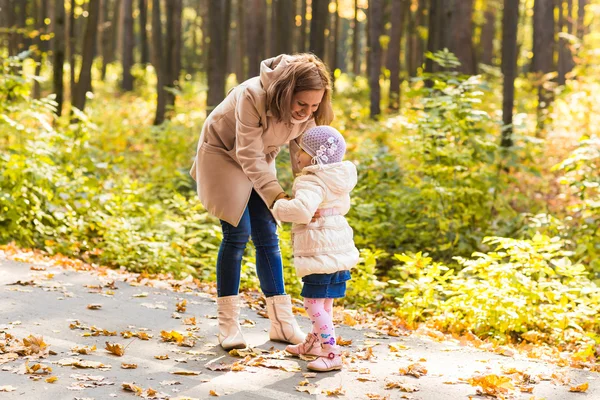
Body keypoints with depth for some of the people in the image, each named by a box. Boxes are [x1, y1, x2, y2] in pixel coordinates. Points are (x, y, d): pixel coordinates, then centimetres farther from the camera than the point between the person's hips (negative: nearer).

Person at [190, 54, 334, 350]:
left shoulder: (307, 112, -21)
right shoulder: (252, 96, -38)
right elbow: (249, 156, -38)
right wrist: (275, 196, -48)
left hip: (260, 160, 5)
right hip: (224, 153, -5)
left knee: (267, 238, 1)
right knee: (237, 234, -12)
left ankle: (281, 321, 6)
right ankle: (227, 323, -4)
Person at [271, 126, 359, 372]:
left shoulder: (312, 183, -20)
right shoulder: (336, 181, 11)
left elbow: (302, 209, -38)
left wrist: (280, 208, -18)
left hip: (321, 254, -10)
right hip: (339, 249, 10)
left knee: (315, 303, -7)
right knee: (324, 301, 22)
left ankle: (331, 353, -8)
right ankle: (314, 342, 38)